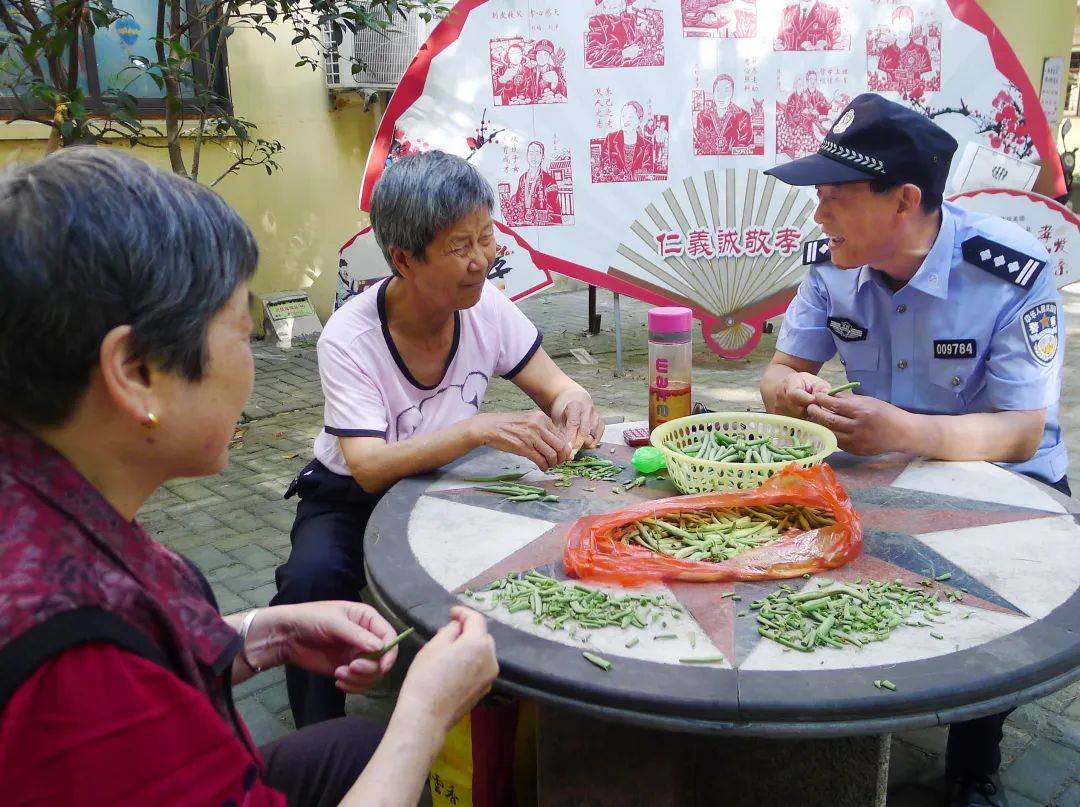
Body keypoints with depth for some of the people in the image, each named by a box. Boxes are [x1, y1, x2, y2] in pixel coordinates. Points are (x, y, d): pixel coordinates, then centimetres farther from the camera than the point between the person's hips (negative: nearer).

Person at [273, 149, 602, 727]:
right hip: (352, 497, -3)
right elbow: (370, 469, -33)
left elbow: (555, 388, -5)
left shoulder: (487, 307, -14)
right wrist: (478, 430, -47)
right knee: (313, 579, -33)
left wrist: (570, 404, -30)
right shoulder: (349, 339, -25)